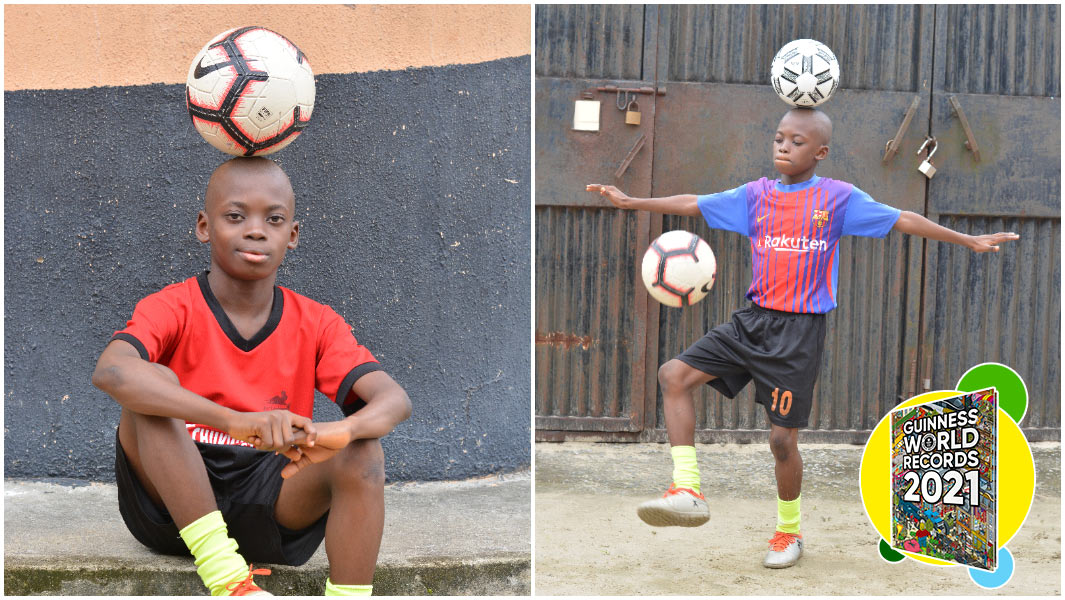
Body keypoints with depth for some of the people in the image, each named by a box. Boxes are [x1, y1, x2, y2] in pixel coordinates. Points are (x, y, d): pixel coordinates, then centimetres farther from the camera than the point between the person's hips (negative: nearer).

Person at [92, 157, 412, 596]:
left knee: (362, 450, -23)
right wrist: (235, 420, -45)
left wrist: (338, 432, -39)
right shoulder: (172, 308, -8)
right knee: (154, 385, -25)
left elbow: (394, 399, -13)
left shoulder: (316, 324, 1)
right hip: (174, 506, -1)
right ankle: (227, 580, -29)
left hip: (270, 502, 2)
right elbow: (110, 371, -32)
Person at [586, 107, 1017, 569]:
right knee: (674, 374, -11)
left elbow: (902, 220, 0)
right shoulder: (755, 195, 7)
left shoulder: (838, 197, -2)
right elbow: (692, 204, 9)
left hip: (800, 330, -4)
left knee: (782, 436, -2)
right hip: (752, 320, 4)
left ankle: (788, 531, 23)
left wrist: (969, 241, -1)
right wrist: (631, 202, 3)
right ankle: (688, 491, -9)